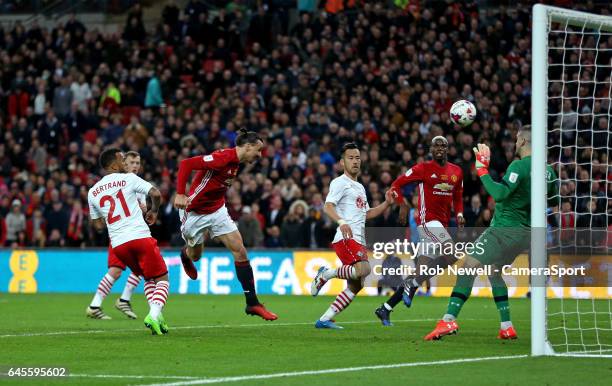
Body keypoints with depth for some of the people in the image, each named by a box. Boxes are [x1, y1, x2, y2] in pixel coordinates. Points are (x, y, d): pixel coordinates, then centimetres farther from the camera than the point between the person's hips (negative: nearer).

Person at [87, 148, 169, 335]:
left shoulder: (92, 192, 13)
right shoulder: (128, 179, 1)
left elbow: (98, 225, 18)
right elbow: (156, 194, -6)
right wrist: (154, 211, 14)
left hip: (118, 244, 5)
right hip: (140, 236, -5)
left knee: (148, 278, 24)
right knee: (162, 278, 4)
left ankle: (156, 315, 7)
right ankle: (154, 314, -20)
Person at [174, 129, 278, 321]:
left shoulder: (235, 162, 2)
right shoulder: (223, 157, -26)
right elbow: (186, 164, -31)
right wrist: (180, 194, -35)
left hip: (217, 210, 7)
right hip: (194, 212, -7)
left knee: (240, 251, -6)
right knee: (195, 255, 14)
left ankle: (252, 303, -3)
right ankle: (185, 255, 56)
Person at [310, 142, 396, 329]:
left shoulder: (360, 187, 27)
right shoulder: (340, 183, -2)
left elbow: (367, 214, 33)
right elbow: (328, 206, -16)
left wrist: (387, 203, 19)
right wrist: (341, 222, -34)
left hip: (359, 241, 9)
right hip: (345, 238, -9)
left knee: (356, 286, 4)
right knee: (363, 269, -32)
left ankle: (325, 319, 7)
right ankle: (326, 274, -11)